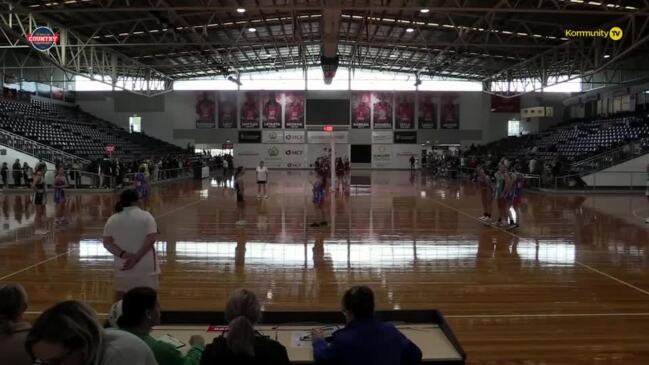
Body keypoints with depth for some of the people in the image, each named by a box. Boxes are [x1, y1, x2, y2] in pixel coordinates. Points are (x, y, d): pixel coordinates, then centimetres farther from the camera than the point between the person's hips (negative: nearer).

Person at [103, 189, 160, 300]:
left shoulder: (112, 219, 4)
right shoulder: (146, 216, -6)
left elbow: (107, 242, -1)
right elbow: (151, 238, -15)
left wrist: (122, 254, -10)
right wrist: (137, 257, -16)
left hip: (122, 265, 3)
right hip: (146, 266, -3)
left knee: (120, 299, 13)